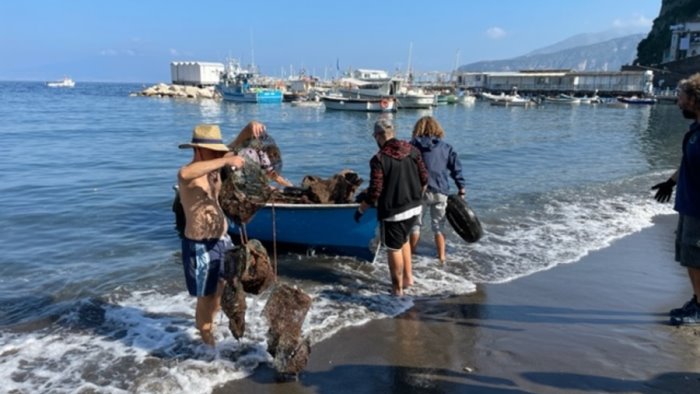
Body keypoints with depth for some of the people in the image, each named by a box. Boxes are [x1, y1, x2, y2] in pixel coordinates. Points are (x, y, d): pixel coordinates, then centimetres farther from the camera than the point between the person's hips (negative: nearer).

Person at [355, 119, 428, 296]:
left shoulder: (379, 159, -18)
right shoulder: (412, 150, -1)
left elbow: (375, 191, -18)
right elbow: (424, 178, 5)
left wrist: (360, 209, -4)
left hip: (392, 211, -6)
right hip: (414, 207, 6)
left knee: (394, 248, 9)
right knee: (403, 240, 27)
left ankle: (398, 288, 21)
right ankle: (408, 277, 32)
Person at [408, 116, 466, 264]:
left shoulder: (413, 145, 1)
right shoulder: (446, 147, 6)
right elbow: (456, 169, 4)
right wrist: (461, 189, 9)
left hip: (420, 191, -2)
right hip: (440, 192, 2)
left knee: (415, 224, 13)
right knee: (438, 226, 13)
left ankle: (412, 254, 21)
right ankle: (441, 257, 15)